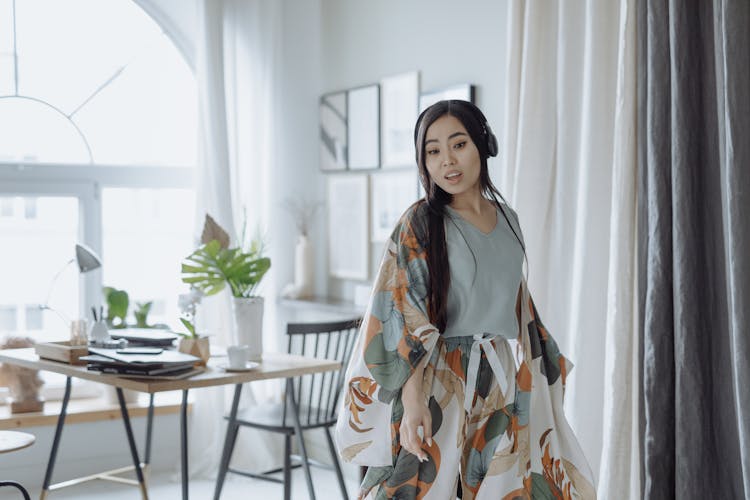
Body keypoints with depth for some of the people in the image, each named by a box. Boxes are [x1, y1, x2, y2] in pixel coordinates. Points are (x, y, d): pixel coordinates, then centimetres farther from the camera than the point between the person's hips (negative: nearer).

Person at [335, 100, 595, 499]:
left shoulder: (507, 219, 10)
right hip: (443, 382, -5)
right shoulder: (420, 224, -6)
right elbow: (403, 319, -12)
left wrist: (543, 372, 18)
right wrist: (413, 399, -23)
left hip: (507, 387, 5)